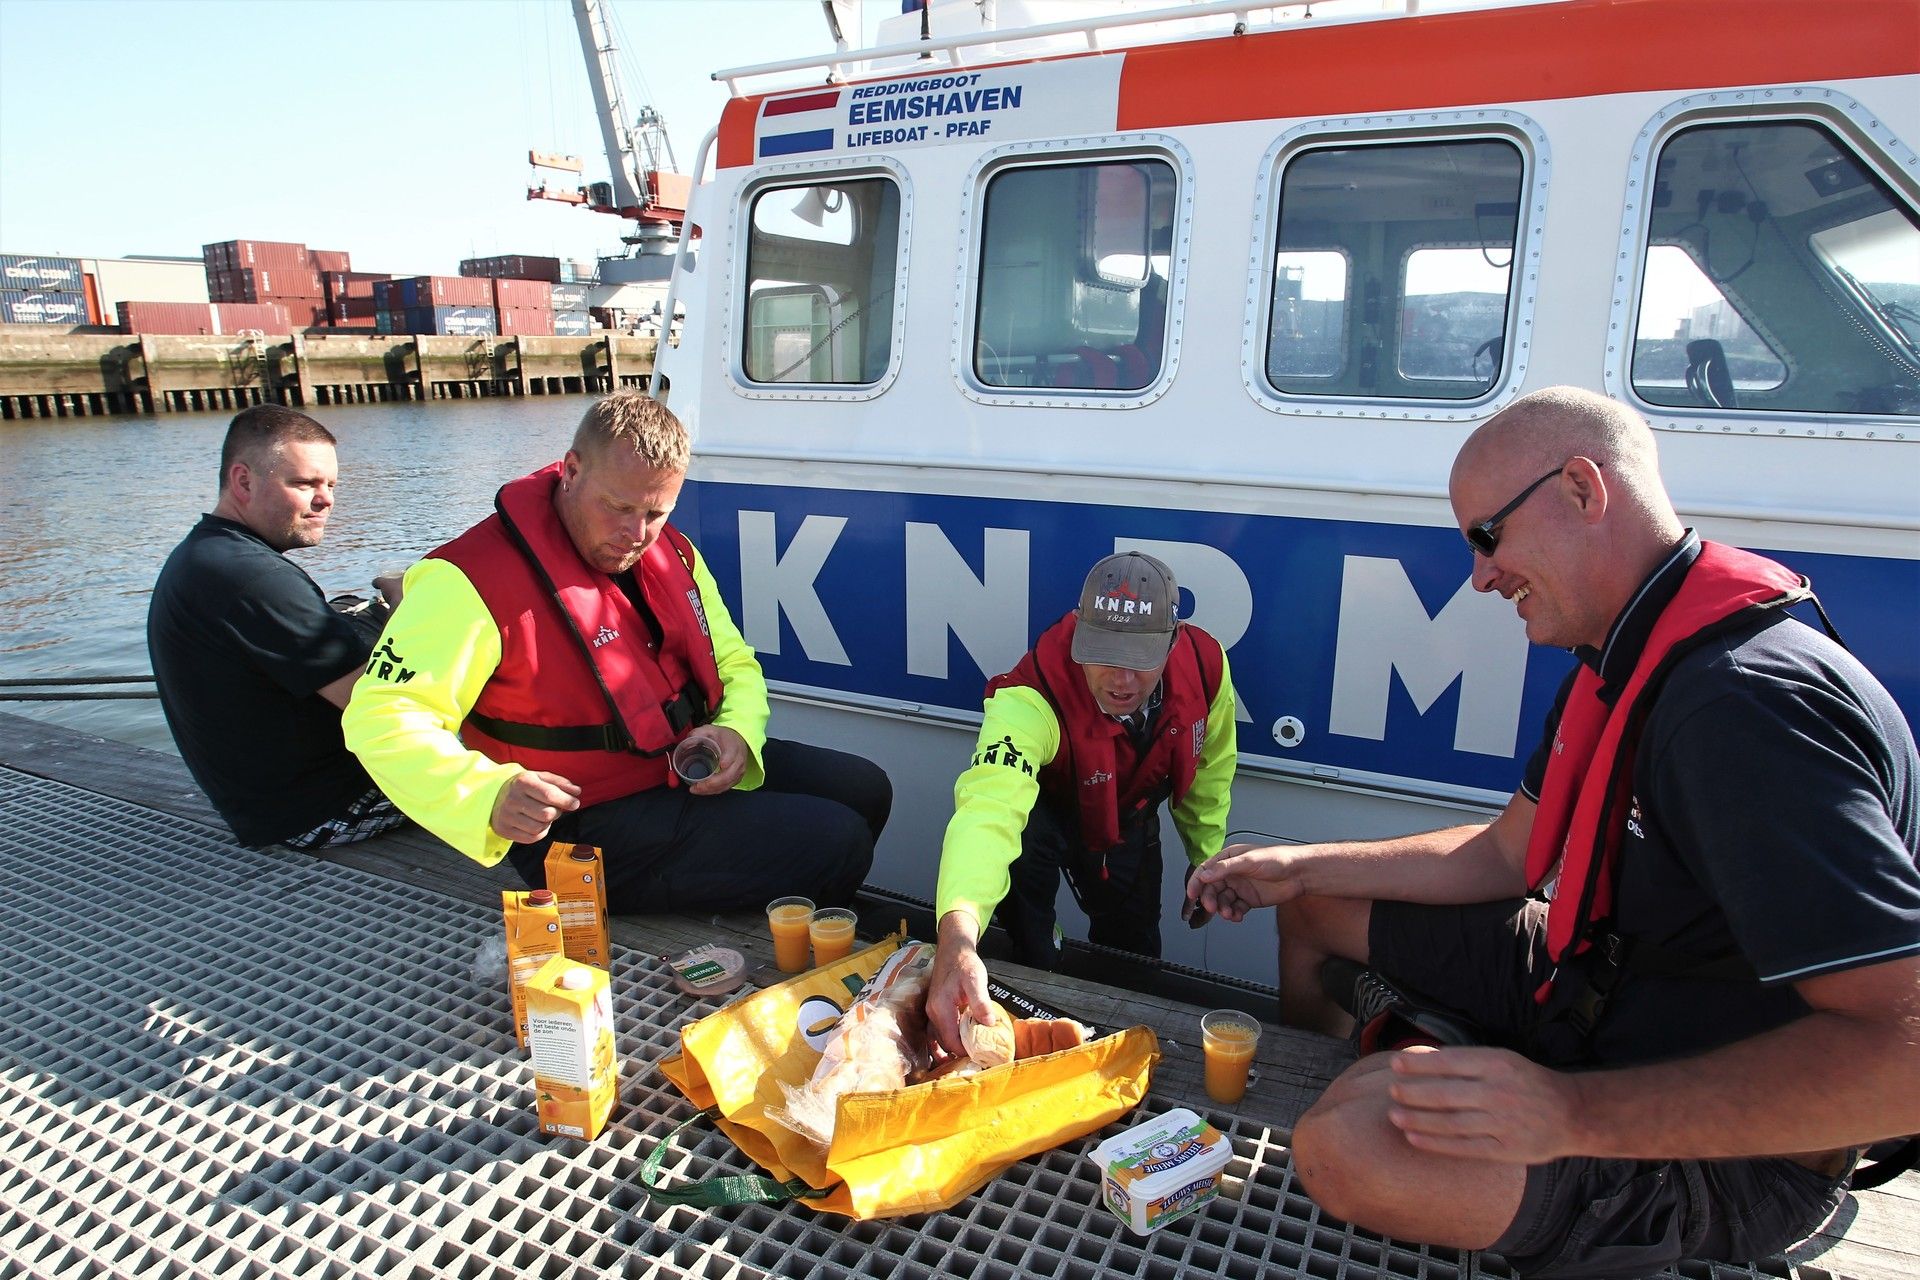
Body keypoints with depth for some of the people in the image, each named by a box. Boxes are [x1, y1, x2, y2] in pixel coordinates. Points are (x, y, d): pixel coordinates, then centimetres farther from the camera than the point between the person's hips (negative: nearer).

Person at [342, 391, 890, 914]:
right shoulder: (479, 578, -19)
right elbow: (381, 716, -22)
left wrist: (738, 731, -10)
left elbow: (734, 661, 14)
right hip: (592, 828, -8)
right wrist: (489, 794, -41)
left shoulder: (671, 553, 6)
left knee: (864, 790, 8)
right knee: (836, 844, -18)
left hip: (692, 771, 9)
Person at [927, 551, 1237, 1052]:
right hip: (1044, 799, -4)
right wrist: (957, 937, -77)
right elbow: (988, 805, -61)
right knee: (1022, 832, -36)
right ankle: (1038, 987, -9)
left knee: (1133, 948, 6)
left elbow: (1209, 767, -7)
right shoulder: (1032, 698, -44)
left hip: (1128, 813, 4)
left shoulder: (1205, 664, -28)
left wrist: (1207, 861, 5)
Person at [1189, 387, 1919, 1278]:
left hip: (1737, 1143, -9)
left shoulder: (1746, 698, -31)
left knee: (1355, 1148, -34)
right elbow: (1506, 852, 11)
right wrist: (1302, 867, 7)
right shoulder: (1623, 666, 4)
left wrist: (1573, 1111, -38)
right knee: (1315, 906, 14)